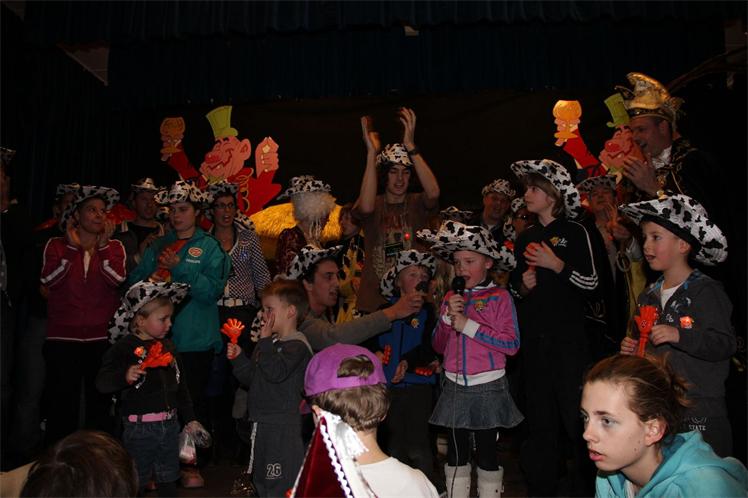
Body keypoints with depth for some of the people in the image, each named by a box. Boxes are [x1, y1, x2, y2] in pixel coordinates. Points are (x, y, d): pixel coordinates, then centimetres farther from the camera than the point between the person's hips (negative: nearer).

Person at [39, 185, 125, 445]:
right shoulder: (56, 245, 5)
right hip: (63, 336, -1)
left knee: (100, 401, 8)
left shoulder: (114, 247, 7)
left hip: (102, 336, 1)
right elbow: (48, 280, -10)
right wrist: (73, 246, -10)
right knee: (62, 402, 3)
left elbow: (117, 280, -10)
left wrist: (103, 245, -9)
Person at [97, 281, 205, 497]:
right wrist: (125, 376, -37)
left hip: (170, 424, 6)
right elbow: (102, 382, -18)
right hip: (139, 428, -6)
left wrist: (190, 418, 17)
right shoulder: (124, 348, -12)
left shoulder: (168, 346, 7)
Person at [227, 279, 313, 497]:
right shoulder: (271, 343, 13)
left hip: (283, 425, -9)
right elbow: (252, 378, 17)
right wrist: (238, 358, 2)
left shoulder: (297, 345, -15)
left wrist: (265, 341, -22)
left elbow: (276, 372, -29)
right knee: (262, 479, 21)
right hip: (261, 422, 10)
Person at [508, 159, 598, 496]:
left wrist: (558, 265, -16)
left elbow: (591, 284, -4)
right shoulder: (524, 238, 13)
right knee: (539, 417, 11)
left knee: (575, 414, -3)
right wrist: (521, 285, 0)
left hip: (568, 336, -5)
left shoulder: (575, 232, -2)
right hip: (533, 338, 5)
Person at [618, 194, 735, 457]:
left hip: (700, 408, -6)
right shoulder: (648, 296, 12)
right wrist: (630, 348, 5)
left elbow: (726, 344, -18)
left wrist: (679, 335, -27)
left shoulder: (706, 291, -10)